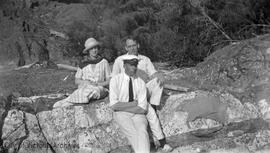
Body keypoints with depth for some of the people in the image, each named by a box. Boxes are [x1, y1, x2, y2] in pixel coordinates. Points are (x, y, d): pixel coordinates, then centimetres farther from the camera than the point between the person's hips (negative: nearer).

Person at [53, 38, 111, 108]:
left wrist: (98, 84, -14)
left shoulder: (104, 62, 5)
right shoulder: (83, 64, 8)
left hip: (100, 89, -1)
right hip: (85, 87, 1)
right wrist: (85, 82, -12)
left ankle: (67, 102, -41)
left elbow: (109, 81, 5)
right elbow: (76, 81, 10)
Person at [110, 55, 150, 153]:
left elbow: (142, 108, -5)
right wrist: (133, 104, -9)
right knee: (134, 134, -27)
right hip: (121, 115, -1)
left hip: (137, 114, 2)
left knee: (142, 131, -29)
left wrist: (123, 107, -11)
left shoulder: (140, 83, 2)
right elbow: (114, 105, -11)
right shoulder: (115, 80, -3)